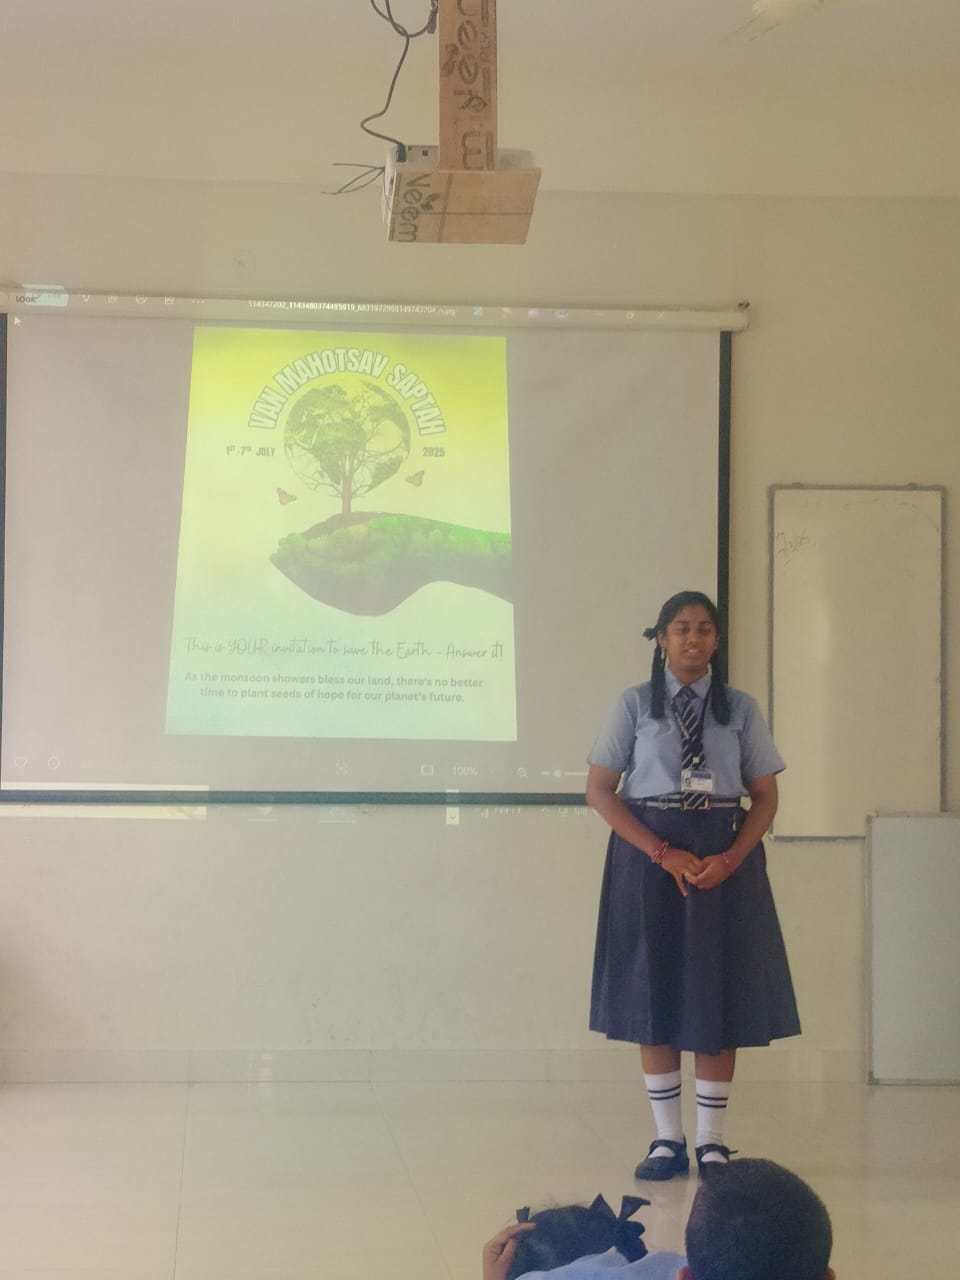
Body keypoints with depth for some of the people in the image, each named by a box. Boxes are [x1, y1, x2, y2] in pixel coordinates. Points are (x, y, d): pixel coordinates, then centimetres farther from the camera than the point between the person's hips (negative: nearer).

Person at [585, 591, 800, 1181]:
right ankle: (668, 1139, 10)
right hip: (648, 857, -1)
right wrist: (663, 853, -12)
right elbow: (600, 789, -2)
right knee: (652, 997, 1)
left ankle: (713, 1141, 9)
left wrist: (729, 860, -12)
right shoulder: (635, 705, 2)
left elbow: (766, 796, 4)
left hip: (725, 860, 1)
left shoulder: (741, 708, 6)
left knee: (720, 997, 1)